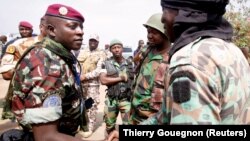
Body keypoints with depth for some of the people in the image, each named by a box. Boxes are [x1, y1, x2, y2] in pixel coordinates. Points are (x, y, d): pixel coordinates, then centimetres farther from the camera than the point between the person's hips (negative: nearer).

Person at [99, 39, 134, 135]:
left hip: (126, 99, 0)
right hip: (111, 99, 0)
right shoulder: (106, 63, -3)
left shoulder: (130, 63, 2)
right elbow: (103, 80, -13)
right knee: (109, 126, 15)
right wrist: (120, 78, -12)